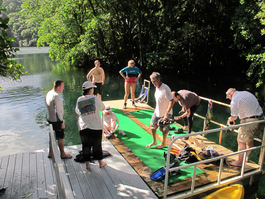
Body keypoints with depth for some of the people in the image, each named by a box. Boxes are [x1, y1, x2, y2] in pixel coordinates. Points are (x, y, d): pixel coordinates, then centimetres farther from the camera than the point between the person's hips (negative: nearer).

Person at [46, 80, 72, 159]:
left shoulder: (49, 93, 4)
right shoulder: (56, 96, -25)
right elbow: (58, 111, -26)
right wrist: (62, 122, -17)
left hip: (50, 119, 9)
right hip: (56, 120, -9)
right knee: (61, 137, 8)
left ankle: (50, 153, 34)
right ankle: (63, 154, 23)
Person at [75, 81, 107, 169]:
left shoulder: (79, 100, -1)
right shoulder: (95, 99, -10)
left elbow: (77, 111, 12)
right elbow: (103, 107, 4)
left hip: (83, 127, 2)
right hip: (96, 126, -2)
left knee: (85, 145, 15)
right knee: (97, 145, 14)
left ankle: (87, 163, 23)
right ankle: (100, 162, 29)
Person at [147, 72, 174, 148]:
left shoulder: (165, 88, -25)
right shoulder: (157, 87, 2)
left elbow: (172, 101, -27)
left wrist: (167, 113, -29)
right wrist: (155, 110, 17)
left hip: (165, 113, -8)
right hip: (157, 111, 8)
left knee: (164, 129, 10)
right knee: (152, 126, 15)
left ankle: (163, 143, 33)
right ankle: (154, 141, 36)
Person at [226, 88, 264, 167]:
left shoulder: (234, 100, -11)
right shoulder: (247, 93, 13)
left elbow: (234, 117, -11)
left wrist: (229, 120, 10)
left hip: (250, 121, -9)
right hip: (260, 118, 9)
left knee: (242, 141, 2)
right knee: (250, 139, 23)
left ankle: (240, 162, 11)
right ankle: (246, 156, 39)